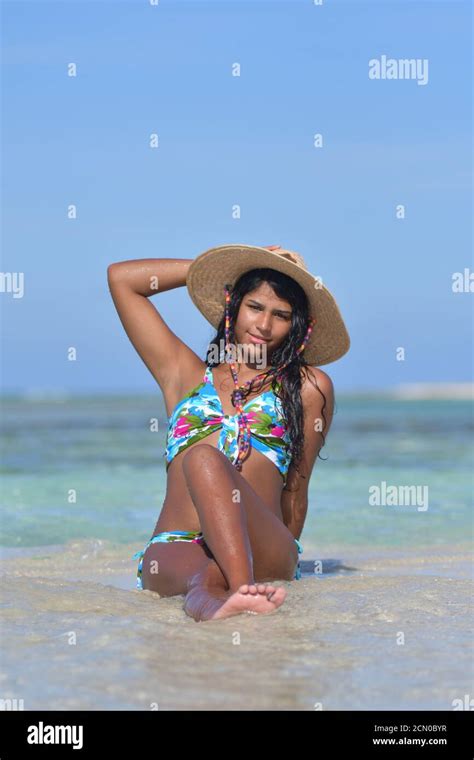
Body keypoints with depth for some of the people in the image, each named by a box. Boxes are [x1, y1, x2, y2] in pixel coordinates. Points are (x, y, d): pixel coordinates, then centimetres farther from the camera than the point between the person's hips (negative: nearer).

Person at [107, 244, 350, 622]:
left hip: (262, 554, -2)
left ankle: (209, 591, -59)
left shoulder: (308, 388, 19)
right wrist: (227, 264, 30)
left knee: (205, 460, -34)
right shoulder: (185, 374, 25)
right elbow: (120, 277, 26)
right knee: (199, 573, -38)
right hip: (173, 549, 2)